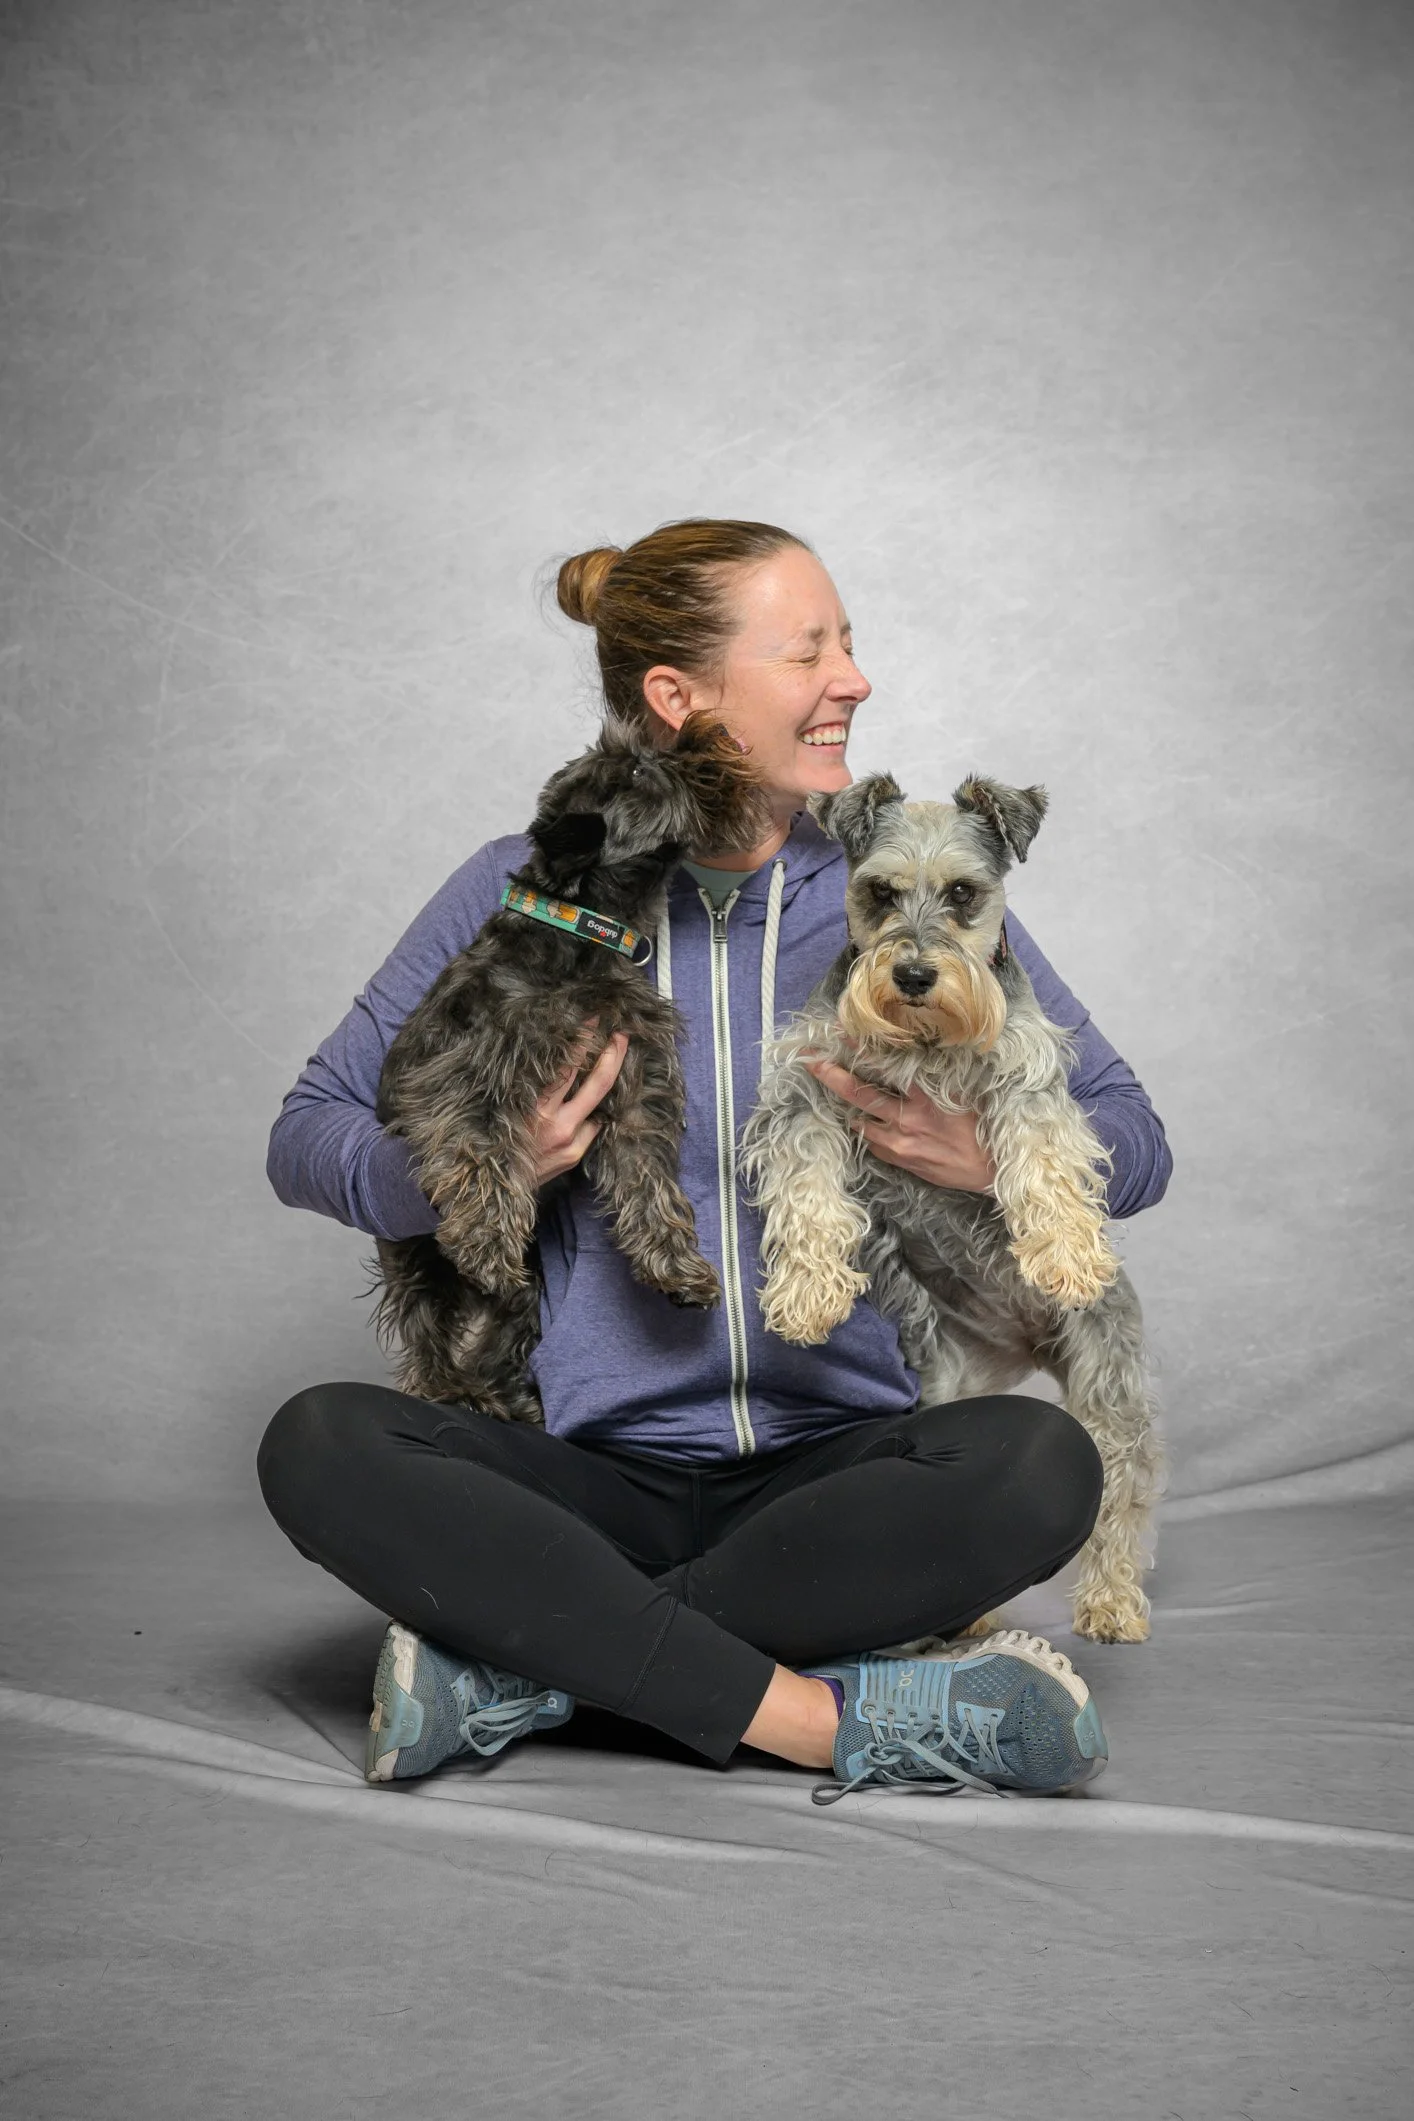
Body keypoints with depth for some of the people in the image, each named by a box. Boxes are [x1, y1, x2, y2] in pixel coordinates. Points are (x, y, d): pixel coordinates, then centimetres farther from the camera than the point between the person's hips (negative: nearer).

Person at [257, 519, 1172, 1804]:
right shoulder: (526, 892, 2)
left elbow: (1134, 1142, 8)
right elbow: (306, 1136, 5)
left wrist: (985, 1158, -13)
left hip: (837, 1466, 1)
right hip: (606, 1476, 0)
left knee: (1041, 1464, -31)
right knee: (319, 1446, -26)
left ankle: (524, 1664, -23)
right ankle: (836, 1718, -28)